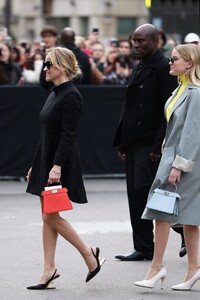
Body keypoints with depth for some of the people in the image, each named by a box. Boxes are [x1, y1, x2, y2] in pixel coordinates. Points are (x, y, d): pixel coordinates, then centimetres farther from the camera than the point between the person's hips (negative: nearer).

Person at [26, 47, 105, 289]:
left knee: (51, 216, -6)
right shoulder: (54, 94, 14)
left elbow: (68, 136, -21)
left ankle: (88, 253, 7)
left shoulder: (71, 96, -15)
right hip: (46, 160, 9)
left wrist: (57, 166, -27)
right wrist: (36, 165, 19)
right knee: (48, 217, 8)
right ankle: (49, 269, 11)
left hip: (61, 163, -9)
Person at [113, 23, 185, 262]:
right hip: (135, 143, 9)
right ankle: (144, 248, 14)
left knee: (143, 189, -13)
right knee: (135, 195, 8)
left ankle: (186, 229, 3)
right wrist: (122, 142, 16)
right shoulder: (139, 69, 17)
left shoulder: (163, 68, -11)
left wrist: (159, 145, -20)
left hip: (151, 144, -9)